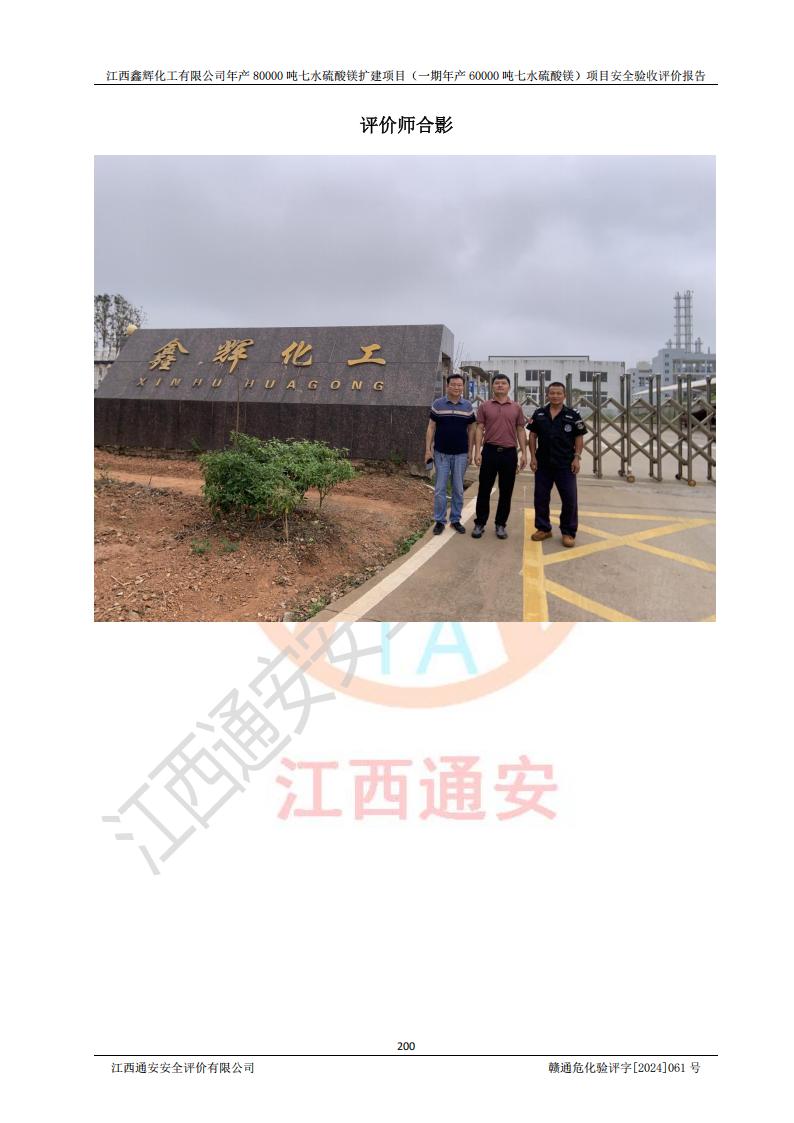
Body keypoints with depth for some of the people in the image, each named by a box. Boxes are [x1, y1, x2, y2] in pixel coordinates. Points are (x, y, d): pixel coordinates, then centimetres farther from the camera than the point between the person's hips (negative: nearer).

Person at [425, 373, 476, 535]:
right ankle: (439, 521, 10)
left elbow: (471, 429, 8)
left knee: (458, 489, 7)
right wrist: (428, 449, -4)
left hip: (461, 454, 1)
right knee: (440, 488, 1)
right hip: (441, 453, -1)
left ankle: (455, 520, 18)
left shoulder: (468, 406, 4)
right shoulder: (438, 404, 0)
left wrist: (470, 451, 3)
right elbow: (431, 427, 2)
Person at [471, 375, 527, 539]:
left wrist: (524, 453, 1)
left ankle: (501, 524, 15)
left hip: (509, 453, 1)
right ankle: (479, 523, 13)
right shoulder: (484, 406, 5)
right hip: (490, 451, -1)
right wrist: (477, 451, -8)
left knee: (506, 491, 5)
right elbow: (479, 429, 2)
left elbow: (520, 431, 9)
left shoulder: (516, 408, 8)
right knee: (484, 489, 3)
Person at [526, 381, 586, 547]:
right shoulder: (539, 414, 4)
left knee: (569, 499, 0)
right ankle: (543, 528, 23)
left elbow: (579, 438, 1)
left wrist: (577, 457, -9)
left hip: (566, 464, -2)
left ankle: (568, 532, 11)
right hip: (543, 463, 2)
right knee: (541, 497, 8)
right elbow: (532, 435, 7)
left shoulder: (573, 415, -2)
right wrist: (533, 456, 0)